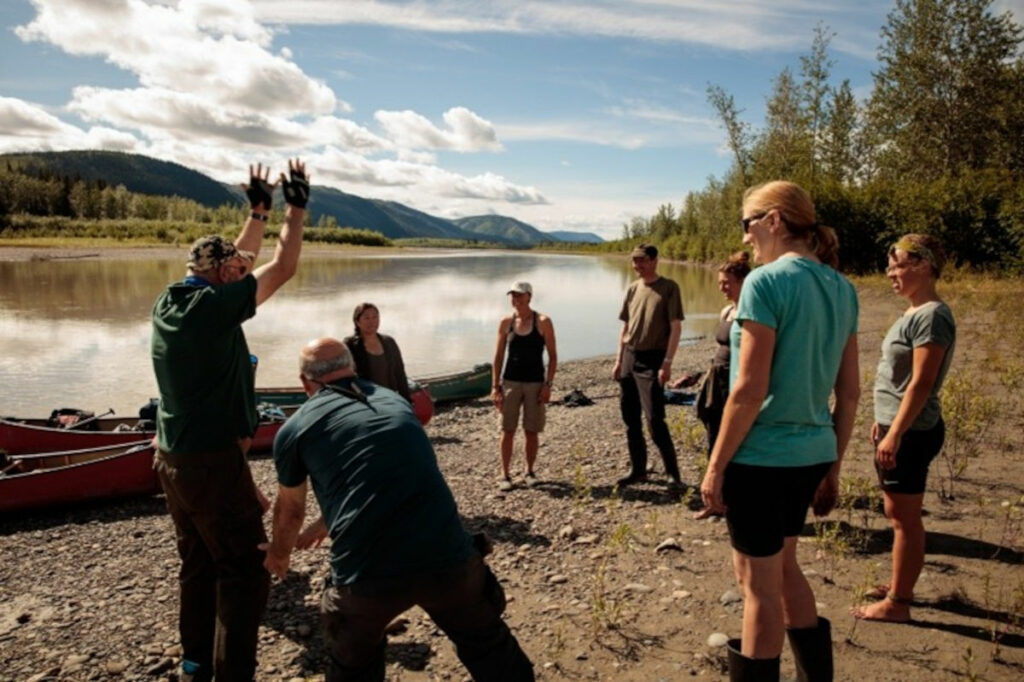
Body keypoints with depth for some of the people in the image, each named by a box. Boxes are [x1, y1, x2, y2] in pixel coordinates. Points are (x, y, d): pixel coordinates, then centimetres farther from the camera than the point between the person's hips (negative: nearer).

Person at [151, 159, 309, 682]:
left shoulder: (169, 302, 6)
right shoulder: (211, 305, -18)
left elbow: (235, 263, 19)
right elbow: (282, 267, -14)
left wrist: (259, 209, 22)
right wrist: (296, 206, -3)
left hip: (171, 458, 9)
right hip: (213, 461, -9)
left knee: (199, 564, 21)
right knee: (245, 572, 2)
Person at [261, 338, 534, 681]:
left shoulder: (295, 428, 10)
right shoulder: (396, 401, 21)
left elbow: (289, 510, 26)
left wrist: (280, 554, 49)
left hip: (367, 574, -2)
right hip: (448, 557, 2)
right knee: (488, 647, 28)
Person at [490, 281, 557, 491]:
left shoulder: (543, 322, -4)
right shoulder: (506, 322, 2)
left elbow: (553, 356, -2)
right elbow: (498, 357, 5)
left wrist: (548, 384, -9)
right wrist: (495, 386, 1)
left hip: (535, 383, -1)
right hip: (510, 382, 1)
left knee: (532, 431, 5)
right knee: (507, 430, 1)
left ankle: (530, 471, 22)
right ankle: (505, 474, 9)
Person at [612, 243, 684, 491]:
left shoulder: (669, 288, -6)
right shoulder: (633, 289, 12)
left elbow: (676, 327, -10)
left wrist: (667, 363, -17)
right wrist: (618, 360, 12)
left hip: (651, 360, -7)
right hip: (629, 357, 7)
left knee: (655, 420, -10)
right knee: (630, 418, 10)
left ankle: (673, 473, 2)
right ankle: (638, 470, 21)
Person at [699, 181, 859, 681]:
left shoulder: (766, 282, -16)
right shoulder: (841, 288, 7)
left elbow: (751, 388, -20)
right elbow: (849, 392, 9)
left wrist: (715, 466, -12)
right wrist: (833, 467, 17)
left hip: (761, 456, -8)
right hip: (812, 453, 8)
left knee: (759, 583, 8)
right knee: (782, 564, 25)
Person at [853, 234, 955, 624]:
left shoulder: (932, 317, -17)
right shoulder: (914, 313, 12)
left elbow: (921, 384, -22)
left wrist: (895, 434, -23)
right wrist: (884, 422, 21)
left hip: (911, 432, -10)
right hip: (897, 427, 10)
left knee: (906, 519, 0)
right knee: (897, 513, 19)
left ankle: (897, 604, 10)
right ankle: (899, 585, 34)